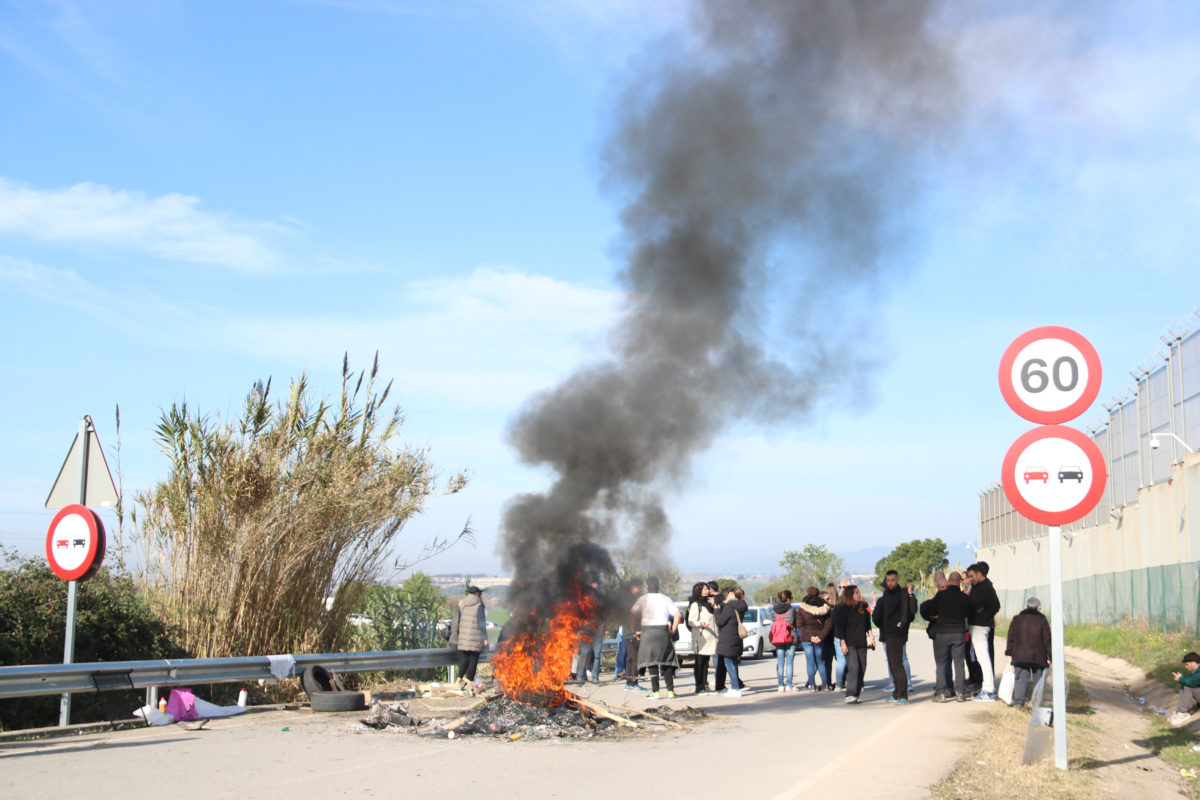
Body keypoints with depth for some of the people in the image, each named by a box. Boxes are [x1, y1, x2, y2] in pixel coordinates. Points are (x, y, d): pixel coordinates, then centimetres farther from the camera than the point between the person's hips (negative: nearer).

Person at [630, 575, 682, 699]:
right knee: (666, 661, 10)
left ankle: (655, 691, -10)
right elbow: (678, 615, -1)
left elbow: (631, 614, -4)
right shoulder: (666, 599, 8)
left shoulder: (643, 599, 2)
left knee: (651, 662, -2)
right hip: (663, 631, 3)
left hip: (648, 631, -3)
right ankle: (670, 690, 6)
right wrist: (673, 629, 5)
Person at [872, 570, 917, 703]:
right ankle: (897, 694, 17)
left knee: (896, 664, -12)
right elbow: (876, 616, 20)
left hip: (897, 634, -8)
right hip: (887, 635, 8)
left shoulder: (903, 594, -6)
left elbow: (912, 611, -19)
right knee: (893, 664, 11)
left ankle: (902, 695, -10)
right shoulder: (884, 597, 15)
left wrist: (910, 595, -25)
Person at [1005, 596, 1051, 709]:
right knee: (1039, 679, 8)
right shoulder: (1042, 620, 0)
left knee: (1021, 679, 4)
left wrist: (1009, 654, 13)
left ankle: (1019, 701, -10)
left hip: (1019, 656, 2)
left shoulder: (1016, 619, 8)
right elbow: (1047, 639, -1)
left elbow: (1010, 639, 8)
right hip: (1038, 657, -2)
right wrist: (1049, 656, 4)